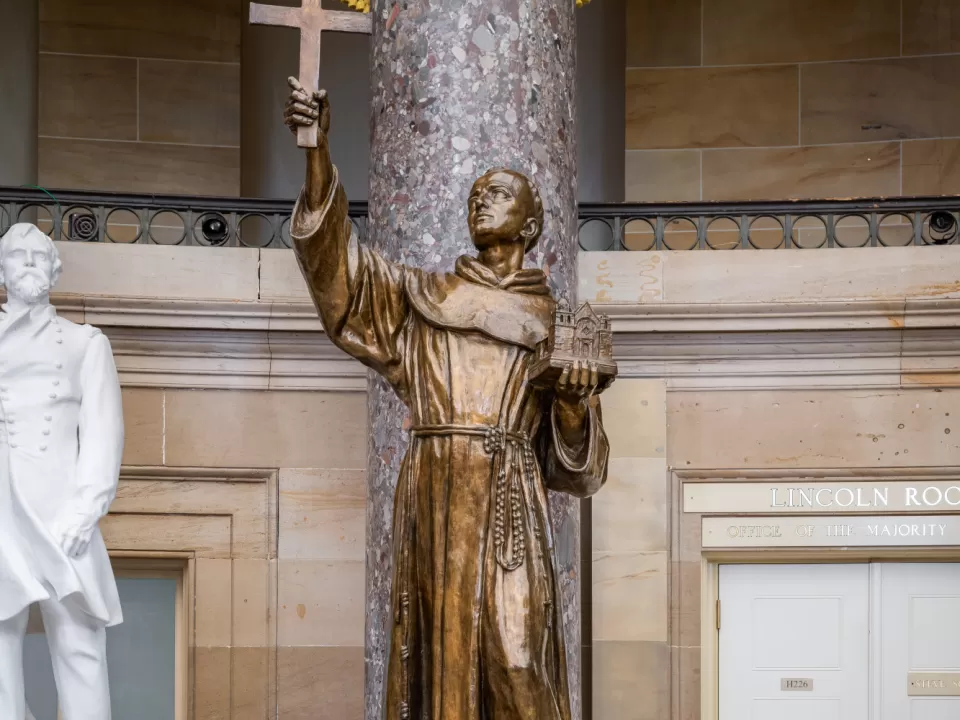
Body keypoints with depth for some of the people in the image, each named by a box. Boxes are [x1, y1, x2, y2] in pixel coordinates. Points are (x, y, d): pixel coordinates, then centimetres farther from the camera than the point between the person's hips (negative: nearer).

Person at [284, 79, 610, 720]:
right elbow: (336, 261, 0)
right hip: (435, 494, 1)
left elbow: (572, 457, 13)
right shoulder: (422, 297, 17)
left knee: (515, 658, -9)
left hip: (510, 502, -1)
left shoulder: (554, 324, 15)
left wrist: (575, 399, -10)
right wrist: (318, 148, -12)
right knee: (441, 654, -3)